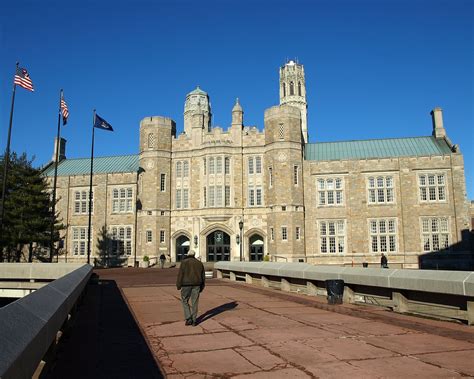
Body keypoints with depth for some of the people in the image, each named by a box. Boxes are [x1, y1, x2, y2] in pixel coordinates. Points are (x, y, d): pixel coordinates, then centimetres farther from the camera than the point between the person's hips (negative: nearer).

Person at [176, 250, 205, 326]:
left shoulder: (184, 262, -3)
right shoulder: (199, 263, 9)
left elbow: (180, 274, -8)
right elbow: (203, 276, 10)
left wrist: (178, 285, -2)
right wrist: (202, 287, 17)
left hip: (186, 284, -3)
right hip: (196, 285, 3)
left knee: (185, 301, 11)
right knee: (194, 303, 9)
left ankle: (188, 319, 3)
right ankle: (194, 321, 10)